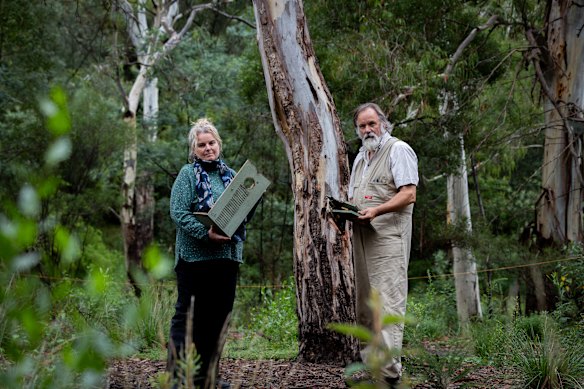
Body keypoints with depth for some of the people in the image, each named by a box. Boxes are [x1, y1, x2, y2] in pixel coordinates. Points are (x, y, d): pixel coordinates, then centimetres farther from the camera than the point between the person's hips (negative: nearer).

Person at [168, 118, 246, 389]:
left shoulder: (230, 175, 17)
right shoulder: (188, 174, -1)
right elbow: (178, 212, -12)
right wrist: (206, 233, -24)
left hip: (228, 255, 6)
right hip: (195, 255, -6)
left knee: (218, 316, 9)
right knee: (188, 315, -4)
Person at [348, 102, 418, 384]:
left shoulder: (398, 150, -3)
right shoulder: (361, 157, 23)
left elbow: (408, 194, -12)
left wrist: (376, 210, -24)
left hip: (389, 236, -9)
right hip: (362, 236, 9)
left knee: (388, 300, -13)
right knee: (364, 305, 9)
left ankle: (388, 369, -17)